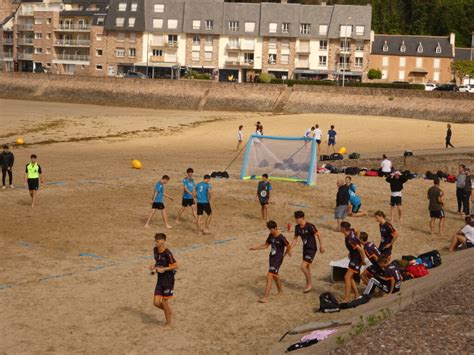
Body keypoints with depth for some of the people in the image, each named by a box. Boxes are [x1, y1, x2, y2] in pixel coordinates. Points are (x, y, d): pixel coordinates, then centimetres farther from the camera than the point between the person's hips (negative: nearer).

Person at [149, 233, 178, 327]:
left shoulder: (167, 253, -20)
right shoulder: (155, 250, 2)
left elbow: (175, 265, -18)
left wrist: (163, 269, -23)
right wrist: (154, 266, -2)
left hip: (168, 280, -7)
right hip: (160, 279, 7)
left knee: (164, 301, 2)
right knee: (156, 302, 2)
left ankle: (168, 322, 21)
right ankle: (168, 311, 32)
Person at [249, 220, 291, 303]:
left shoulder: (281, 238, -21)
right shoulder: (271, 236, 1)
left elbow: (289, 246, -7)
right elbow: (266, 245, 12)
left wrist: (284, 255, 5)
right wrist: (255, 248, 2)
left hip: (277, 259, -8)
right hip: (271, 257, 8)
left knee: (269, 277, -15)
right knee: (275, 275, 24)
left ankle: (265, 297, -14)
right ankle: (280, 291, 46)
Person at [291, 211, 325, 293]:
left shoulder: (310, 226, -22)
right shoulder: (297, 227, -1)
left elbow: (318, 235, -13)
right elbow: (295, 239, 10)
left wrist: (321, 246, -9)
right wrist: (290, 249, 2)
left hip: (312, 249, -7)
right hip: (305, 248, 7)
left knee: (303, 267, -15)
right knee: (307, 268, 16)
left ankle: (309, 284, 3)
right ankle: (309, 284, 33)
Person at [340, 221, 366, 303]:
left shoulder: (350, 239, -29)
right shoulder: (351, 231, -1)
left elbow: (360, 249, -30)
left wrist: (363, 261, -18)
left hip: (357, 259, -10)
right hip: (353, 257, 10)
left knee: (347, 277, -13)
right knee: (350, 278, 15)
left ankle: (346, 299, -13)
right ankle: (357, 296, 22)